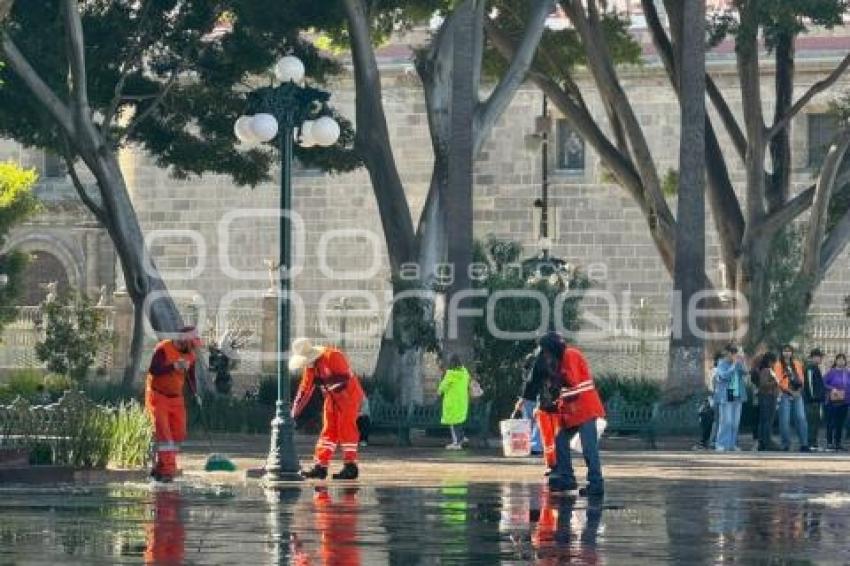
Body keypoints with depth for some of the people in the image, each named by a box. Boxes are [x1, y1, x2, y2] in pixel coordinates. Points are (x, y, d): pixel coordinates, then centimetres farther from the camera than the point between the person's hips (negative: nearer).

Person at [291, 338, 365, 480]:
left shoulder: (332, 356, -24)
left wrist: (324, 381, -29)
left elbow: (344, 379, -28)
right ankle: (320, 466, 1)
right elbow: (305, 389, 5)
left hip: (349, 395, -8)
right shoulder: (310, 366, 1)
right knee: (328, 430, 3)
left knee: (346, 428, -9)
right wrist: (295, 411, 2)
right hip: (332, 397, 8)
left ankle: (351, 467, -5)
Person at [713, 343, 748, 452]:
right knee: (726, 421, -9)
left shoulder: (738, 362, 12)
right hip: (726, 395, -6)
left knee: (736, 422, 6)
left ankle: (732, 444, 12)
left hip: (737, 395, 6)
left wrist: (741, 363, -11)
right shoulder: (722, 363, -4)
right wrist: (734, 364, -17)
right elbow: (724, 375, -19)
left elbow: (744, 372, 2)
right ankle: (721, 444, -6)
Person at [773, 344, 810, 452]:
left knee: (801, 418, -4)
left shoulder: (797, 364, 15)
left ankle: (804, 444, -4)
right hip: (785, 395, -3)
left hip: (797, 394, 3)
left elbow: (801, 377, 13)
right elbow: (779, 380, -7)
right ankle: (786, 445, 0)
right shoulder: (778, 365, 2)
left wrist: (800, 388, -5)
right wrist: (789, 391, -13)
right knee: (785, 420, -5)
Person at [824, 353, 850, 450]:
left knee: (840, 423, 8)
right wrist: (832, 389, -19)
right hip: (833, 401, -4)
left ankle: (838, 443, 15)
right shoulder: (831, 372, -6)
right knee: (831, 423, -3)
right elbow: (824, 383, -7)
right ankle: (829, 443, 1)